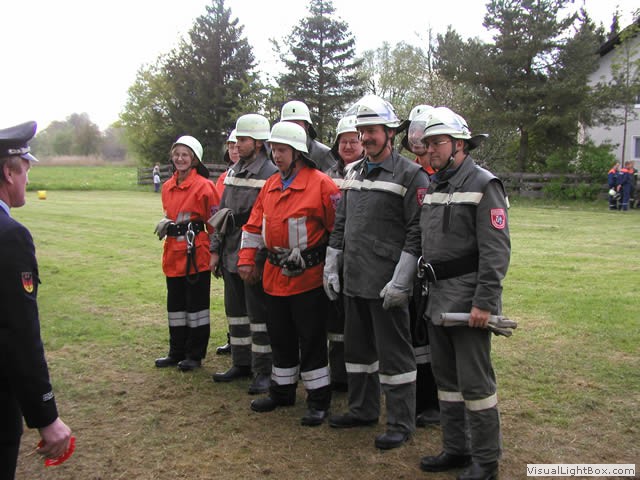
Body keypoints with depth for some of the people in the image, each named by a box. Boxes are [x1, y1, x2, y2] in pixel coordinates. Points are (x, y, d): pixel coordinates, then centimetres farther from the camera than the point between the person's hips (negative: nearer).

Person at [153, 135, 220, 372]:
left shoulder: (204, 186, -11)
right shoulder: (167, 187, 10)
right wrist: (165, 224, 6)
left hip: (196, 253, -7)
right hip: (173, 252, 7)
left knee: (196, 303, 3)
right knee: (175, 303, 14)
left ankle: (195, 354, 15)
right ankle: (177, 352, 27)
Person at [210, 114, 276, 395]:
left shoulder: (270, 175, -13)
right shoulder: (233, 172, 12)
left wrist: (257, 260, -19)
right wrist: (216, 249, 13)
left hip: (254, 258, -8)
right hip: (230, 256, 8)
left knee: (258, 315, 1)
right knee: (235, 311, 16)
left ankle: (263, 371, 12)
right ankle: (241, 364, 30)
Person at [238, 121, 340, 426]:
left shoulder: (321, 184, -12)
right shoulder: (271, 185, 10)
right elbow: (254, 224, 15)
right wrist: (246, 259, 9)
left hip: (308, 277, -7)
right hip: (275, 276, 7)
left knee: (311, 340, 1)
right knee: (280, 337, 18)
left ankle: (318, 400, 15)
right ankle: (282, 392, 33)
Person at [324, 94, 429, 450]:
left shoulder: (411, 175, -9)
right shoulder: (354, 172, 13)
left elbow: (417, 233, -14)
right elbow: (341, 224, 18)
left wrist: (400, 281, -18)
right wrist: (331, 266, 13)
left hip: (387, 283, -7)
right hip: (354, 280, 7)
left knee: (394, 353, 2)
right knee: (358, 347, 18)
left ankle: (402, 423, 16)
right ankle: (363, 409, 34)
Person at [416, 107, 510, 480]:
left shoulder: (483, 185, -11)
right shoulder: (435, 186, 14)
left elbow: (496, 250, -18)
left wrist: (484, 302, -22)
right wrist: (429, 291, 17)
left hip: (468, 300, -8)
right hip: (438, 298, 8)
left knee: (475, 381, -1)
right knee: (446, 378, 15)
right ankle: (456, 449, 29)